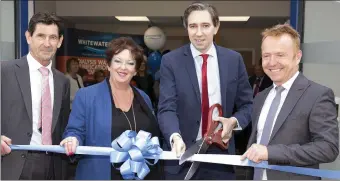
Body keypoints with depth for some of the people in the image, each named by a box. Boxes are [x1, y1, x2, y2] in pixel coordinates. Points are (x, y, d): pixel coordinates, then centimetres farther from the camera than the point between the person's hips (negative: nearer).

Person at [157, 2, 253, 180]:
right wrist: (175, 137, -30)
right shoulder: (171, 61, -5)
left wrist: (234, 121, -12)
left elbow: (247, 104, 8)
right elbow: (167, 108, -12)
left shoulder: (234, 59, 2)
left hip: (220, 154, 2)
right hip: (183, 154, -2)